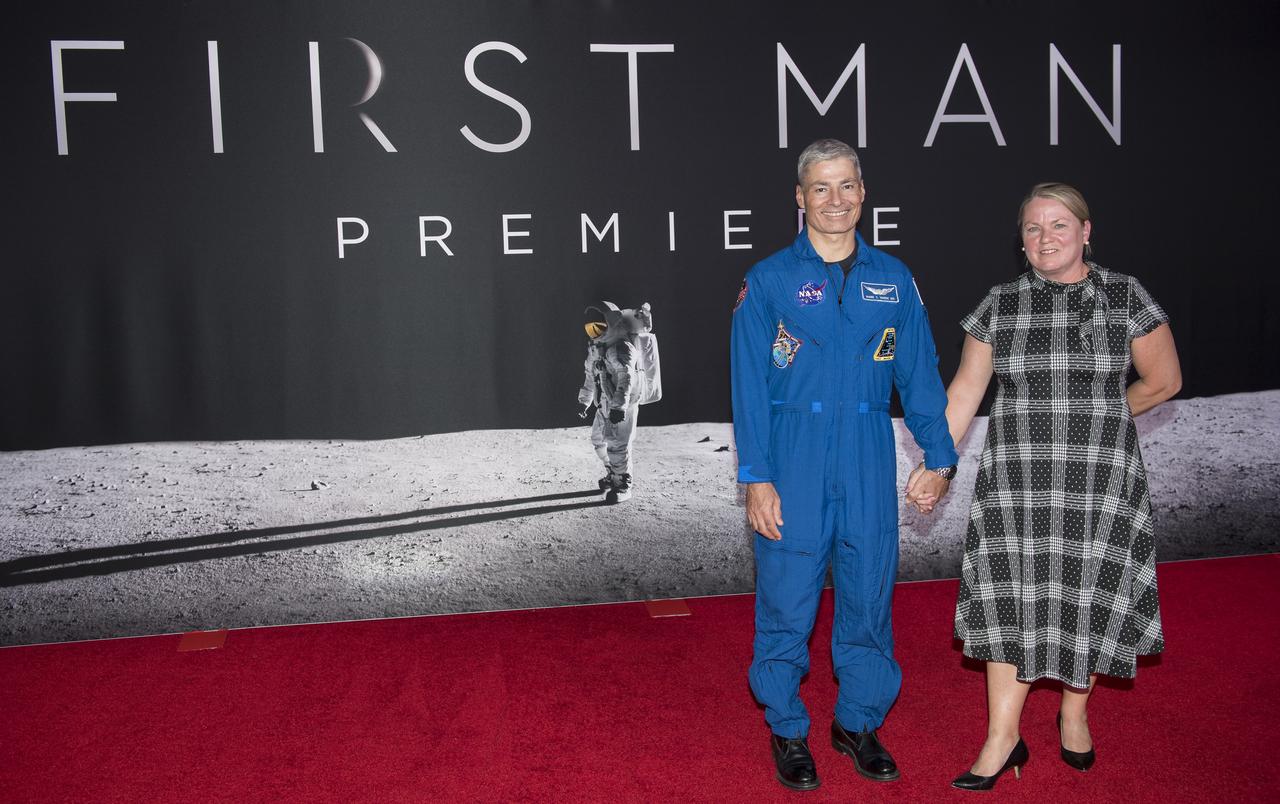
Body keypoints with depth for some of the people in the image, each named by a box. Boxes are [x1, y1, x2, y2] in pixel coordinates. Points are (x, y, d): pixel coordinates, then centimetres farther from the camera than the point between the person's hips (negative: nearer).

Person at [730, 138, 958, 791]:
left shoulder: (892, 279, 8)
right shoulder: (768, 281, 0)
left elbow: (919, 374, 12)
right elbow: (750, 386, -3)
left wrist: (939, 456, 6)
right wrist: (755, 478, -8)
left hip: (869, 466, 3)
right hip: (793, 462, -2)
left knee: (868, 596, 10)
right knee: (787, 600, 3)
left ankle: (859, 721, 29)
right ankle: (787, 731, 21)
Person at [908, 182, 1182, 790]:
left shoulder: (1126, 297, -1)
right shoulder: (1001, 305, 3)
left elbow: (1163, 380, 8)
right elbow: (965, 390, 3)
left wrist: (1098, 419, 11)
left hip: (1099, 482, -1)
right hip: (1016, 483, 1)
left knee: (1087, 599, 7)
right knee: (1011, 600, 1)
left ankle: (1074, 712, 31)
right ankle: (1002, 738, 10)